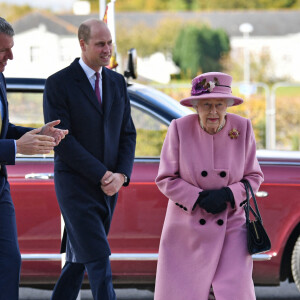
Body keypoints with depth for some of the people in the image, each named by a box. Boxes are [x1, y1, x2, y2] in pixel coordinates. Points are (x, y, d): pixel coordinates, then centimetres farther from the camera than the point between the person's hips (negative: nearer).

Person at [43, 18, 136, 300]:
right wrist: (102, 175, -18)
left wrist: (121, 175, -9)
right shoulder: (58, 84, -10)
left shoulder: (117, 82, 8)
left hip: (107, 186, 6)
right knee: (99, 260, -12)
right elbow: (61, 140, -15)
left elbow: (127, 134, 9)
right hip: (75, 186, -6)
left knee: (79, 260, 13)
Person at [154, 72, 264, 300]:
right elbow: (166, 179, -5)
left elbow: (254, 177, 2)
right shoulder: (180, 129, -10)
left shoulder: (243, 128, -6)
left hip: (231, 227, 0)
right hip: (187, 228, 0)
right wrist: (199, 199, -17)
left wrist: (227, 195, -15)